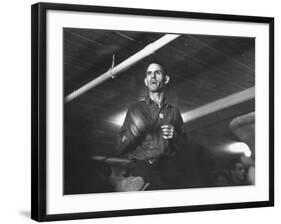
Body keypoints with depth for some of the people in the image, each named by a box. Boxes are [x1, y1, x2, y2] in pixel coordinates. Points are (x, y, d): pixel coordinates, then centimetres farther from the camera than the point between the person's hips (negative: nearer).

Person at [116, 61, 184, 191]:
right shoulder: (136, 109, 13)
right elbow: (120, 149, 6)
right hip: (140, 169, -1)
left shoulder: (174, 112, 18)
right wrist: (134, 130, -10)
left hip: (164, 171, 2)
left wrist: (174, 137, 1)